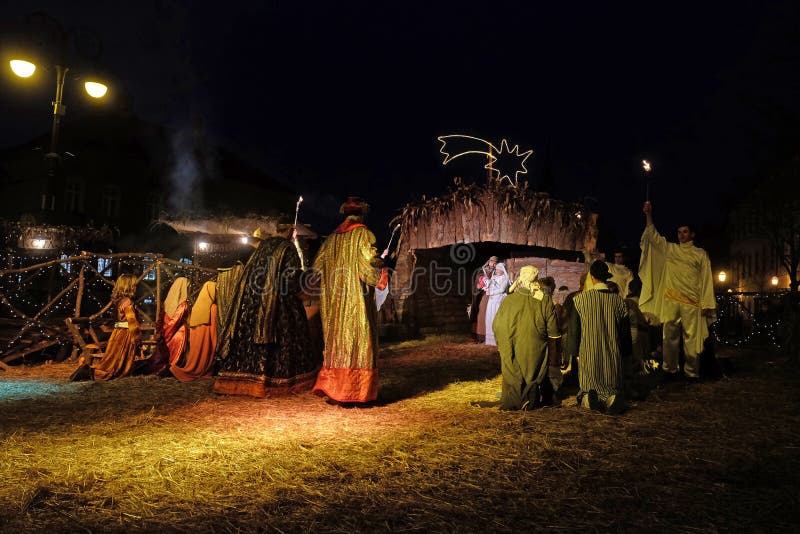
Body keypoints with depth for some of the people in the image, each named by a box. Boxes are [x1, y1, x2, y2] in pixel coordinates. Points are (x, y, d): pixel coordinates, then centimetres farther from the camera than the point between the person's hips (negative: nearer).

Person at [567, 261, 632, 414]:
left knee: (584, 393, 14)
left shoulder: (580, 299, -8)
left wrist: (575, 352, 10)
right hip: (613, 356, 1)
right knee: (613, 389, 16)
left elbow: (574, 329, -2)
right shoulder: (618, 300, -2)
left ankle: (588, 397, -20)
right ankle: (611, 398, -19)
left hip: (588, 355, -1)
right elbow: (625, 331, 5)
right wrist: (623, 353, 19)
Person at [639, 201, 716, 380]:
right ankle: (670, 370, 11)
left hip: (691, 302, -2)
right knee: (670, 336, 4)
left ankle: (691, 372, 6)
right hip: (670, 300, 2)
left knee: (691, 337, -2)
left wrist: (707, 304, -3)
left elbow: (706, 279, 5)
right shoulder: (669, 249, 16)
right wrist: (648, 215, 1)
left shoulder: (700, 254, 9)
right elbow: (652, 235, 11)